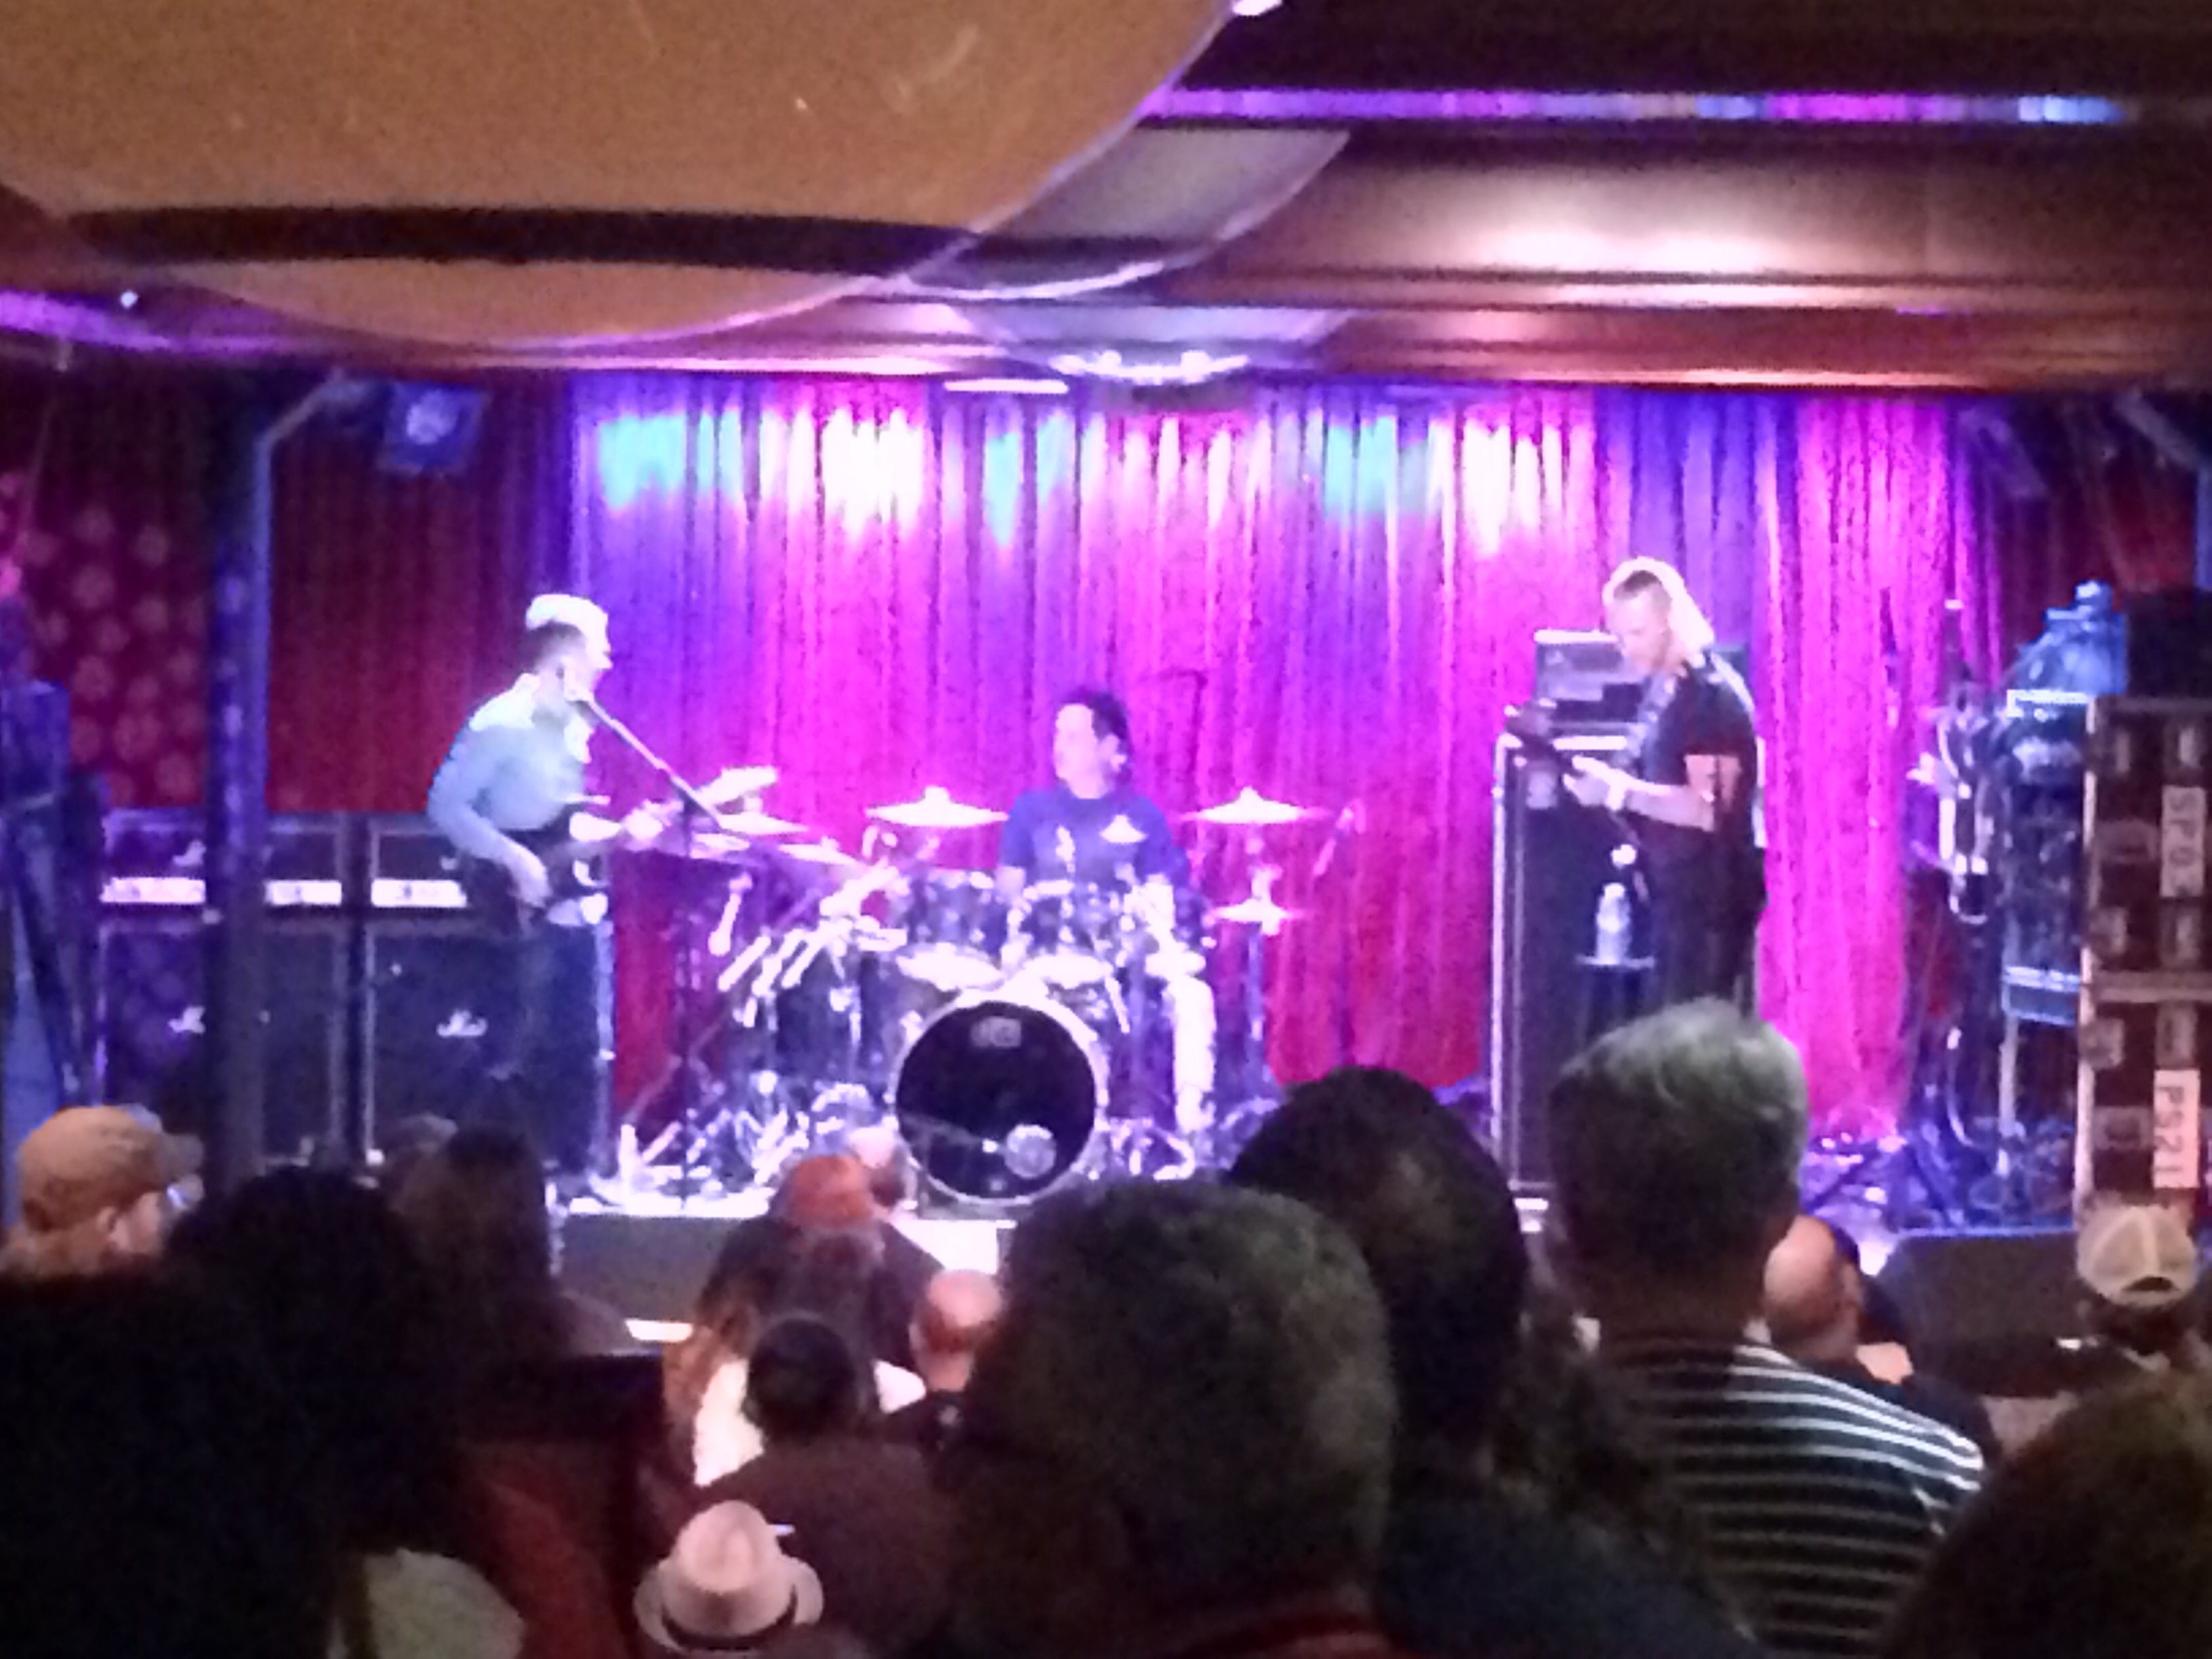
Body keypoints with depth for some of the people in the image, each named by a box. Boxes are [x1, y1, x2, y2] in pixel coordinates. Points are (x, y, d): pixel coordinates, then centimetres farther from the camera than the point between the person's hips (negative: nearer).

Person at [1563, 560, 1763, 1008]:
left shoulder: (1712, 695, -18)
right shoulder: (1661, 688, 10)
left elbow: (1706, 808, -24)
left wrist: (1618, 791, -28)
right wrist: (1610, 784, 5)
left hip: (1712, 894, -9)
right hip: (1675, 888, 9)